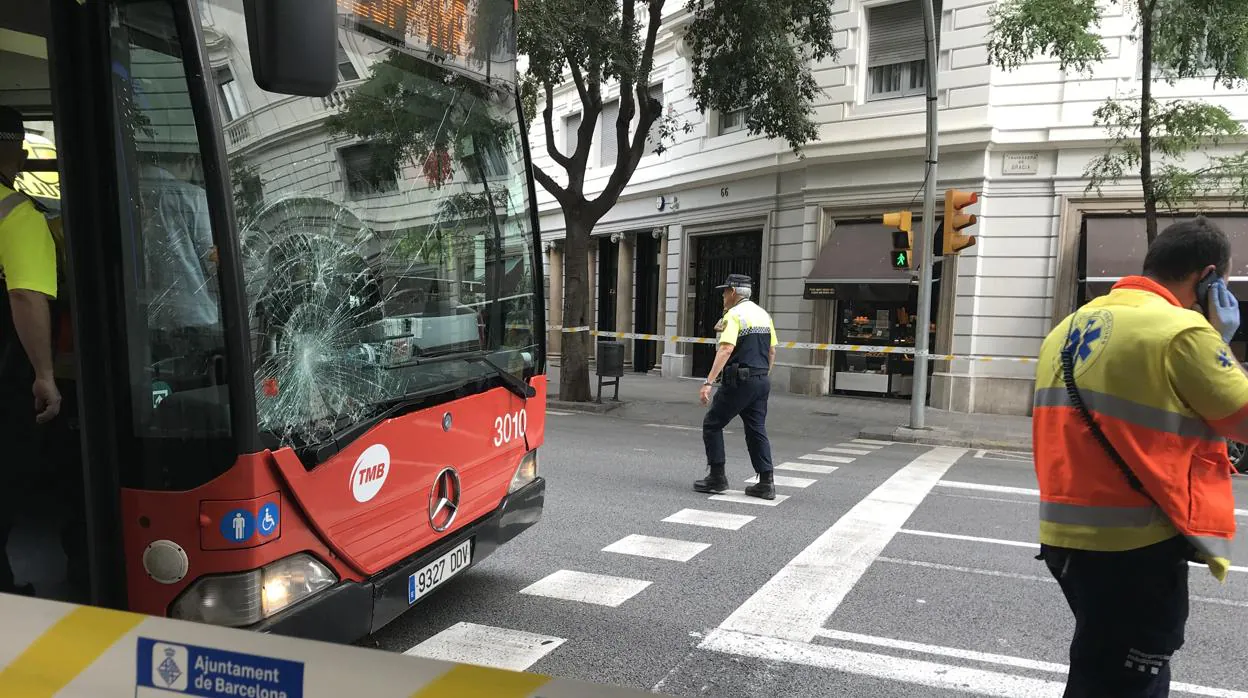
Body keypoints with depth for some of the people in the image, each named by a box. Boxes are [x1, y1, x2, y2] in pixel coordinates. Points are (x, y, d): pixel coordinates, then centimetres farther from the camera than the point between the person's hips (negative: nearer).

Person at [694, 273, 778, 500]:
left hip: (739, 381, -8)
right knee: (757, 430, 11)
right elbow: (772, 351, 17)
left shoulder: (734, 315, -10)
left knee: (712, 424, 4)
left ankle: (717, 477, 4)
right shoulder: (763, 315, 14)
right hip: (762, 381, 8)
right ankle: (766, 483, 9)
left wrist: (709, 382, -27)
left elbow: (726, 349, -22)